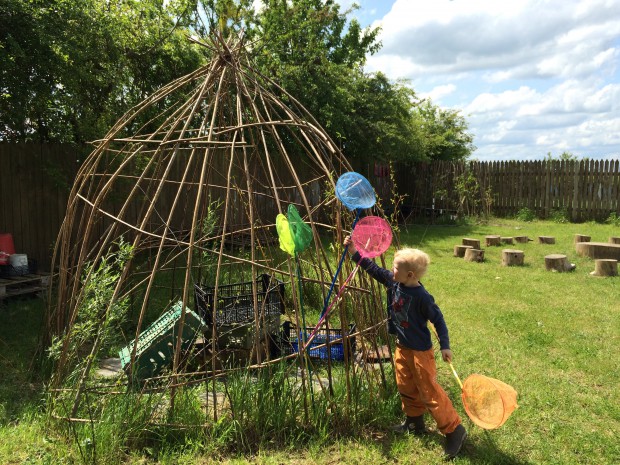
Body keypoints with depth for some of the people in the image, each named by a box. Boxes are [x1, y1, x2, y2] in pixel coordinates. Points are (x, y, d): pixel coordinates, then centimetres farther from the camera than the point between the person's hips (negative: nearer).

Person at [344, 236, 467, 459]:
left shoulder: (421, 297, -26)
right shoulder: (393, 282, -7)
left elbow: (438, 319, -17)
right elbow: (374, 269, 2)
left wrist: (445, 346, -17)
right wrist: (354, 252, -3)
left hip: (420, 351, -8)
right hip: (402, 347, 8)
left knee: (429, 392, 0)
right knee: (406, 387, 20)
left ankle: (454, 430, 16)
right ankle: (414, 422, 41)